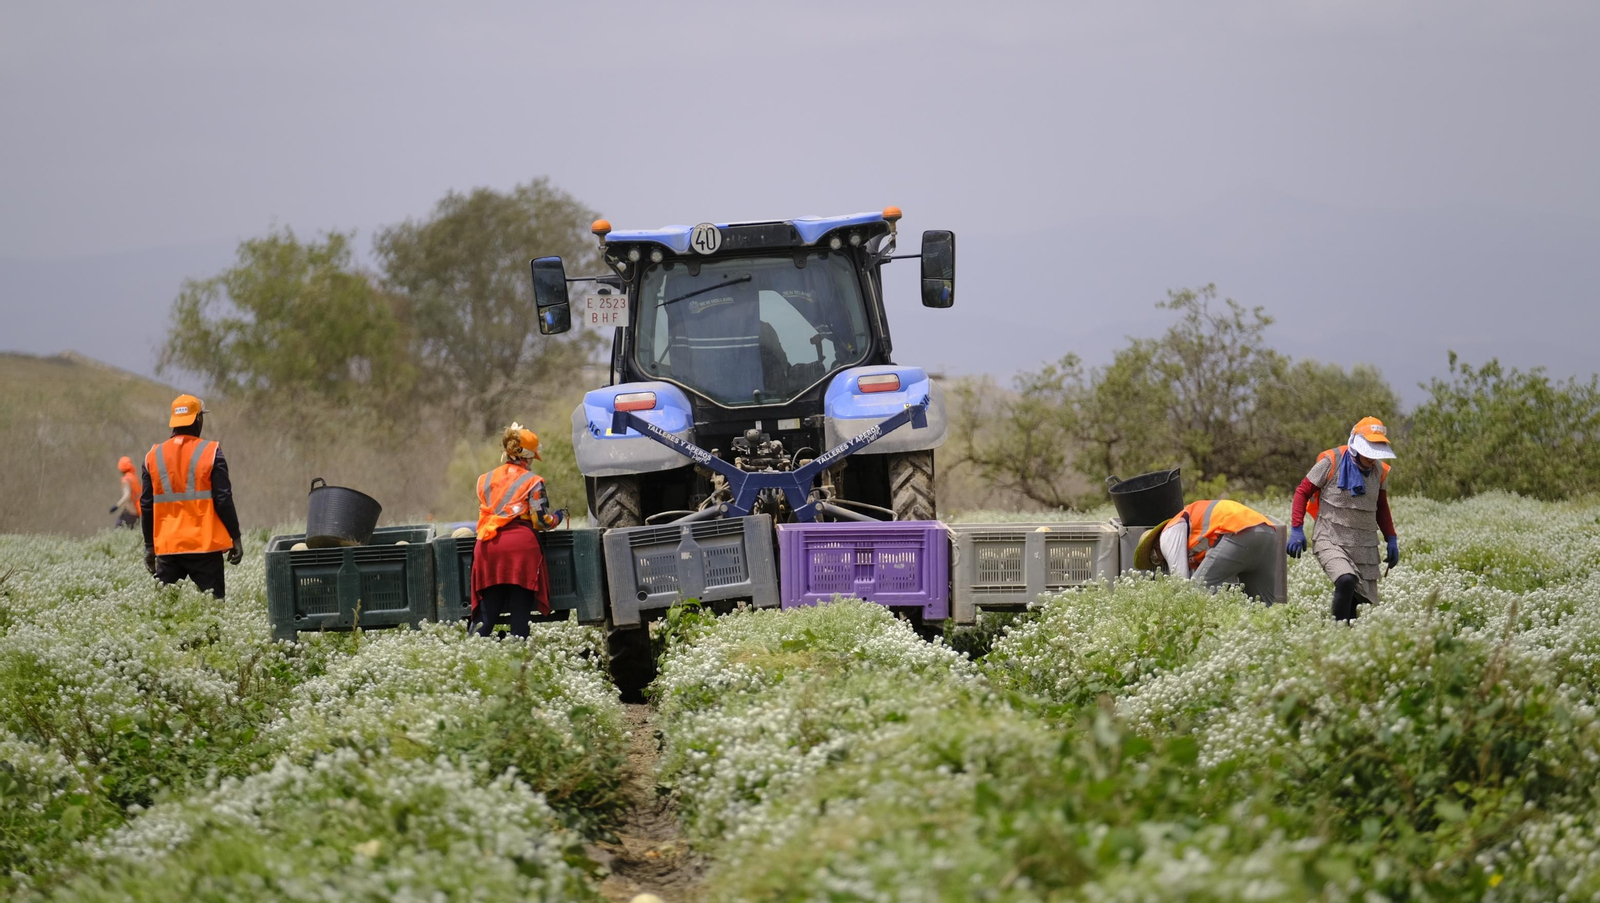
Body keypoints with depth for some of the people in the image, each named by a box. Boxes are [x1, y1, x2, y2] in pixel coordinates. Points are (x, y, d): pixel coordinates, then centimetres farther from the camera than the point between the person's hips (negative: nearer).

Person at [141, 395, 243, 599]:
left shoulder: (153, 456, 6)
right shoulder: (211, 452, -5)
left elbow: (146, 506, 8)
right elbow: (223, 500, -7)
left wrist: (149, 545, 16)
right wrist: (235, 537, 1)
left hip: (167, 548, 3)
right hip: (205, 545, -3)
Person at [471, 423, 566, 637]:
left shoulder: (486, 480, 14)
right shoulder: (531, 481, -1)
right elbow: (541, 521, -4)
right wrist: (558, 517, 16)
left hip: (488, 547, 4)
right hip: (521, 545, -4)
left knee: (487, 612, 6)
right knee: (520, 612, 0)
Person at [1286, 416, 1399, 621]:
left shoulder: (1380, 471, 9)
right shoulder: (1332, 462, -6)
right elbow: (1303, 492, 0)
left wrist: (1391, 539, 17)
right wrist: (1296, 529, -9)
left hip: (1365, 547, 6)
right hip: (1330, 541, -6)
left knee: (1359, 600, -1)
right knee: (1346, 581, -30)